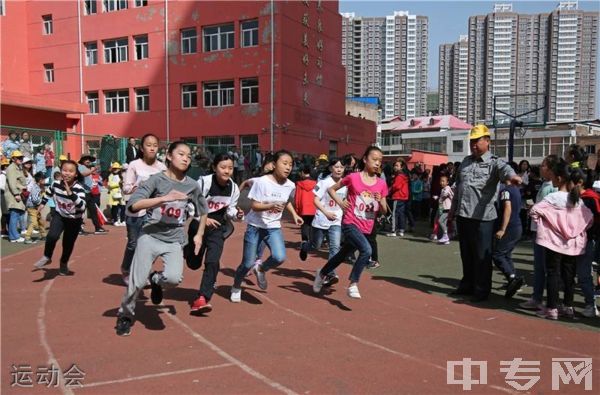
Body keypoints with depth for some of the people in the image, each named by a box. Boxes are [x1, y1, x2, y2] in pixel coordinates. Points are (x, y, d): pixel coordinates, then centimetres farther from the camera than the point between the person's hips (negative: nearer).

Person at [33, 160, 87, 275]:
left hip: (74, 220, -2)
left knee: (68, 244, 6)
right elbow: (49, 191, 12)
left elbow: (82, 206, -44)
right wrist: (43, 203, 20)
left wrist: (70, 194, -52)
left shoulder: (79, 188, -29)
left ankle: (63, 265, 33)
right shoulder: (56, 184, -14)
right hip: (59, 215, 2)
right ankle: (47, 257, 3)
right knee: (52, 236, -22)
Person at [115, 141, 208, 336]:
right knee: (137, 281, -4)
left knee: (173, 278, -22)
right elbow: (133, 205, -21)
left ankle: (156, 280, 15)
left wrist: (199, 235, 14)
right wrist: (164, 198, -27)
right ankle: (125, 316, 25)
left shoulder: (193, 185, 1)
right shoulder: (156, 179, -8)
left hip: (175, 240, 2)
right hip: (150, 236, -2)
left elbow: (202, 211, 19)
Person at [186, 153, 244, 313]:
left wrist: (237, 214, -16)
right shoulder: (204, 181, -20)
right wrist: (204, 219, -26)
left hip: (218, 227, 2)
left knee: (213, 262, -14)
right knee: (194, 263, 13)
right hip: (199, 224, -2)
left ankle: (202, 298, -9)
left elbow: (229, 210, 5)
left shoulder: (234, 188, -7)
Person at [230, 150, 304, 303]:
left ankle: (261, 269, 15)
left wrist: (294, 214, 8)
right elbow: (254, 205, -17)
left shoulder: (290, 185, -4)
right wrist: (271, 206, -32)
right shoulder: (262, 182, -19)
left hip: (274, 227, 3)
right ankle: (236, 288, 32)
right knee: (248, 263, 1)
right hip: (255, 226, -3)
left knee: (279, 257, -20)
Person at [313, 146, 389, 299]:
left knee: (343, 254, 20)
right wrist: (340, 203, -12)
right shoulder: (353, 177, -8)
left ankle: (321, 274, 45)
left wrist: (380, 201, -14)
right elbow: (331, 189, 4)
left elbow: (384, 211, 7)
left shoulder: (381, 184, 0)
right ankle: (353, 284, -13)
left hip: (366, 228, 5)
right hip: (350, 224, -5)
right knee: (366, 250, -28)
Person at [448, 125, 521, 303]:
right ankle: (467, 285, 30)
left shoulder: (494, 162, -4)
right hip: (462, 215, 6)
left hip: (482, 216, -6)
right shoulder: (465, 162, 15)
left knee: (482, 255, 1)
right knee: (466, 253, 16)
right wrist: (452, 211, 22)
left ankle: (481, 290, 12)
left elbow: (504, 168, -29)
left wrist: (511, 175, -53)